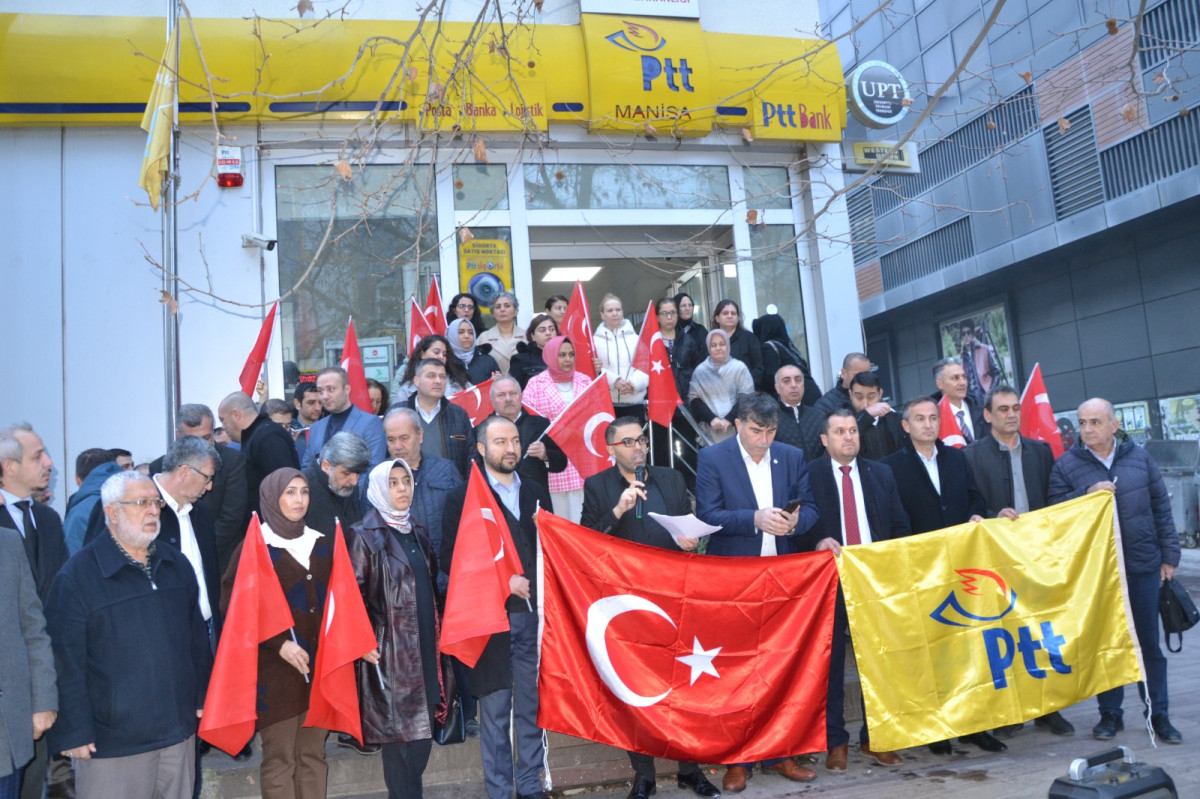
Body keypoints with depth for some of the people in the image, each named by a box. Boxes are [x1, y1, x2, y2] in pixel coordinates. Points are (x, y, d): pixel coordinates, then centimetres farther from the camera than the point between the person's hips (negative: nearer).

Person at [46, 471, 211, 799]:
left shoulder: (177, 565, 6)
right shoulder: (77, 576, -11)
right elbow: (66, 664, -11)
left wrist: (203, 698, 11)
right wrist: (74, 732, -12)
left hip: (179, 731, 5)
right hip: (112, 741, -5)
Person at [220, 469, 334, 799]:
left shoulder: (322, 544, 11)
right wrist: (278, 644, -15)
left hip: (319, 663, 4)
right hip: (275, 668, -4)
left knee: (313, 755, 8)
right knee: (279, 758, 0)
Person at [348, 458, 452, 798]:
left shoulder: (417, 535, 14)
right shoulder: (364, 537, -6)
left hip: (424, 651, 6)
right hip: (391, 654, -6)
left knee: (421, 734, 10)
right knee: (403, 736, -2)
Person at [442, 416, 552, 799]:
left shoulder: (535, 493, 13)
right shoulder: (463, 497, 0)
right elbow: (450, 558, -6)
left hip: (533, 615, 4)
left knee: (532, 706, 9)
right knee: (494, 710, 4)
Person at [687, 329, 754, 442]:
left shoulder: (739, 368, 5)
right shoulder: (700, 370, 8)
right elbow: (694, 400, 3)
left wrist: (729, 419, -11)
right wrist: (711, 419, -11)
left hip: (735, 429, 0)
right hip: (709, 431, 1)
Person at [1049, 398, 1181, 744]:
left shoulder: (1139, 458, 5)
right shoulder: (1066, 465, -2)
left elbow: (1161, 508, 9)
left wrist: (1169, 556, 6)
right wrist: (1087, 495, -19)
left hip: (1142, 566, 2)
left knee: (1149, 642, 9)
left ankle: (1158, 713, 22)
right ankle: (1110, 713, 19)